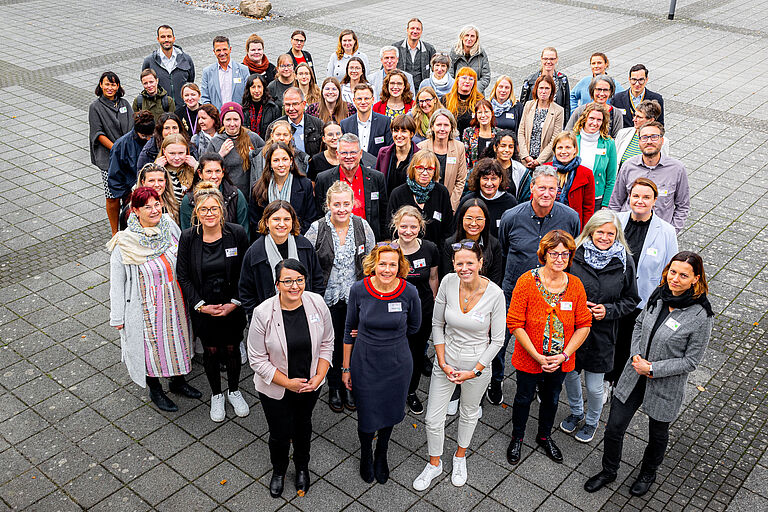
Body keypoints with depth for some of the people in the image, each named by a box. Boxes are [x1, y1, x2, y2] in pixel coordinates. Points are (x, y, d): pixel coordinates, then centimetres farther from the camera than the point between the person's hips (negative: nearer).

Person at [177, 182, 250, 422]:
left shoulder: (237, 233, -13)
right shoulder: (188, 237, -11)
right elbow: (183, 276, -4)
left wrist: (234, 303, -11)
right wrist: (201, 305, -11)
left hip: (232, 306, 0)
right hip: (203, 307, 0)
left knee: (232, 348, 13)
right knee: (211, 350, 13)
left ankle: (234, 391, 38)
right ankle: (216, 395, 35)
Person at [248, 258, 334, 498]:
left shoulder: (317, 303, -14)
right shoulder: (263, 313, -23)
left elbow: (327, 343, -2)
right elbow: (258, 359, -17)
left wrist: (319, 376, -11)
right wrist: (288, 383, -18)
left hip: (310, 386, 3)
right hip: (275, 389, -2)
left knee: (303, 426, 24)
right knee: (280, 434, 12)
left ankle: (302, 467, 51)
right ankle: (278, 471, 44)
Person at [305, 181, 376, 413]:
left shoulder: (363, 226, -5)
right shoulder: (317, 229, -12)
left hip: (356, 298, 2)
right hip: (328, 298, -2)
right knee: (332, 342, 11)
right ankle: (334, 387, 31)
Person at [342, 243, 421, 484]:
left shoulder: (409, 292, -15)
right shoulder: (359, 290, -14)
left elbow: (413, 326, 3)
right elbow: (350, 329, -1)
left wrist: (381, 335, -5)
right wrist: (346, 367, 4)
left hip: (397, 363, 1)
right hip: (364, 362, 0)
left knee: (390, 411, 18)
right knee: (366, 414, 10)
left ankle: (381, 454, 48)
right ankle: (366, 454, 43)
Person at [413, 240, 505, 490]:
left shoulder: (494, 293, -20)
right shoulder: (448, 282, -15)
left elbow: (497, 340, -11)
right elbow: (437, 324, -3)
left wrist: (474, 371, -13)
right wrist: (442, 363, -7)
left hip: (477, 364, -1)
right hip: (446, 361, 1)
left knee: (469, 413, 23)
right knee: (433, 418, 8)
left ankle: (460, 456, 49)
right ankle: (434, 464, 35)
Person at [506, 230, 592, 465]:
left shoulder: (575, 285, -9)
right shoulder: (527, 281, -19)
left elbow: (584, 325, -4)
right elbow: (515, 323, -18)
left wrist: (565, 355, -14)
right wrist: (537, 356, -20)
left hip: (561, 361, 3)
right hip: (529, 358, -3)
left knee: (551, 398, 24)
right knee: (524, 398, 19)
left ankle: (544, 436, 51)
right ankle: (517, 437, 44)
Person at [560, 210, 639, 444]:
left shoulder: (624, 263, -8)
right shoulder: (574, 256, -10)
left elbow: (631, 300, 3)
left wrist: (608, 310, -14)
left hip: (602, 334, -1)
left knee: (594, 387, 8)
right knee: (569, 375, 19)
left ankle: (592, 420, 38)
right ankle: (575, 413, 47)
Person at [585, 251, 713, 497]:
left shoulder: (701, 316, -23)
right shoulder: (658, 295, -7)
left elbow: (691, 361, -16)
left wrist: (653, 368, -19)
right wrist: (637, 355, -7)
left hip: (666, 385, -4)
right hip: (634, 375, 4)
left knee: (657, 433, 22)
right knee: (614, 428, 10)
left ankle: (648, 474, 50)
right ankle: (608, 471, 37)